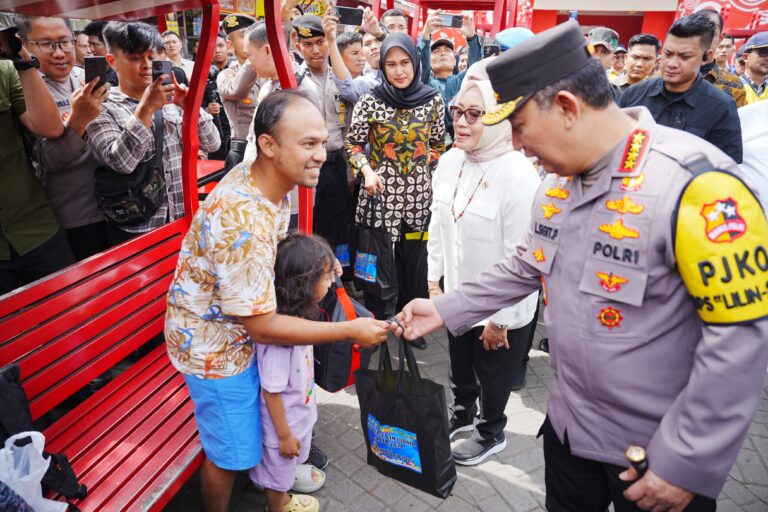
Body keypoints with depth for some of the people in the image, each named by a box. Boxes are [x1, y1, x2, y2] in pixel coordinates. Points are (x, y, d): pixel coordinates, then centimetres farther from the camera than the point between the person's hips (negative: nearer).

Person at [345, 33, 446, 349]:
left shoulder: (432, 100, 2)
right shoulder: (370, 101, -4)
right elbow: (353, 143, 2)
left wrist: (426, 169, 6)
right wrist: (367, 170, -13)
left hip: (418, 193, 2)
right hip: (380, 192, -2)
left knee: (414, 258, 10)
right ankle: (375, 319, 25)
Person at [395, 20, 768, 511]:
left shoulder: (697, 185, -26)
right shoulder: (557, 181, 0)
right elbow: (526, 267, 12)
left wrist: (686, 465, -19)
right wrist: (446, 309, 6)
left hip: (658, 452, -7)